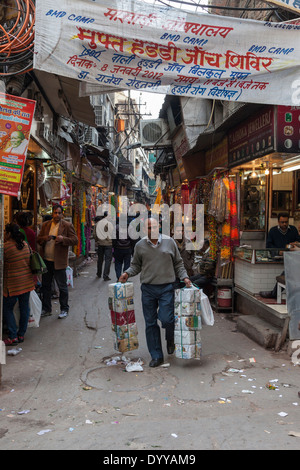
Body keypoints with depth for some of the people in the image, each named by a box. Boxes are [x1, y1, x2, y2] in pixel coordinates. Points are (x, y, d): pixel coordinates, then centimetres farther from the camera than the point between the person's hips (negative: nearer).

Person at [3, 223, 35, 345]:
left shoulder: (5, 247, -14)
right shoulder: (25, 244, 6)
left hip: (13, 283, -6)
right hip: (27, 281, 6)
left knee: (7, 308, 5)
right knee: (24, 307, 11)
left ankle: (13, 336, 3)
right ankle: (21, 334, 19)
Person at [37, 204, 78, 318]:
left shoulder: (67, 225, -2)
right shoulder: (45, 225, 12)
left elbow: (75, 240, -6)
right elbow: (38, 239, 13)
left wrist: (63, 239, -23)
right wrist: (45, 238, -10)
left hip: (58, 261, -5)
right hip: (46, 261, 5)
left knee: (62, 287, 2)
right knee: (45, 286, 12)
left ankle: (64, 310, 14)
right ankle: (46, 309, 25)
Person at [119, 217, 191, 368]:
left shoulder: (169, 242, 5)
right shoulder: (140, 245, 5)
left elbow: (178, 263, 12)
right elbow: (136, 265, 15)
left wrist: (184, 277, 0)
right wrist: (127, 273, -3)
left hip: (166, 288, -1)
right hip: (147, 289, 2)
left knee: (166, 319, -11)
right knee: (150, 323, 5)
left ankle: (170, 340, 24)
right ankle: (156, 356, 18)